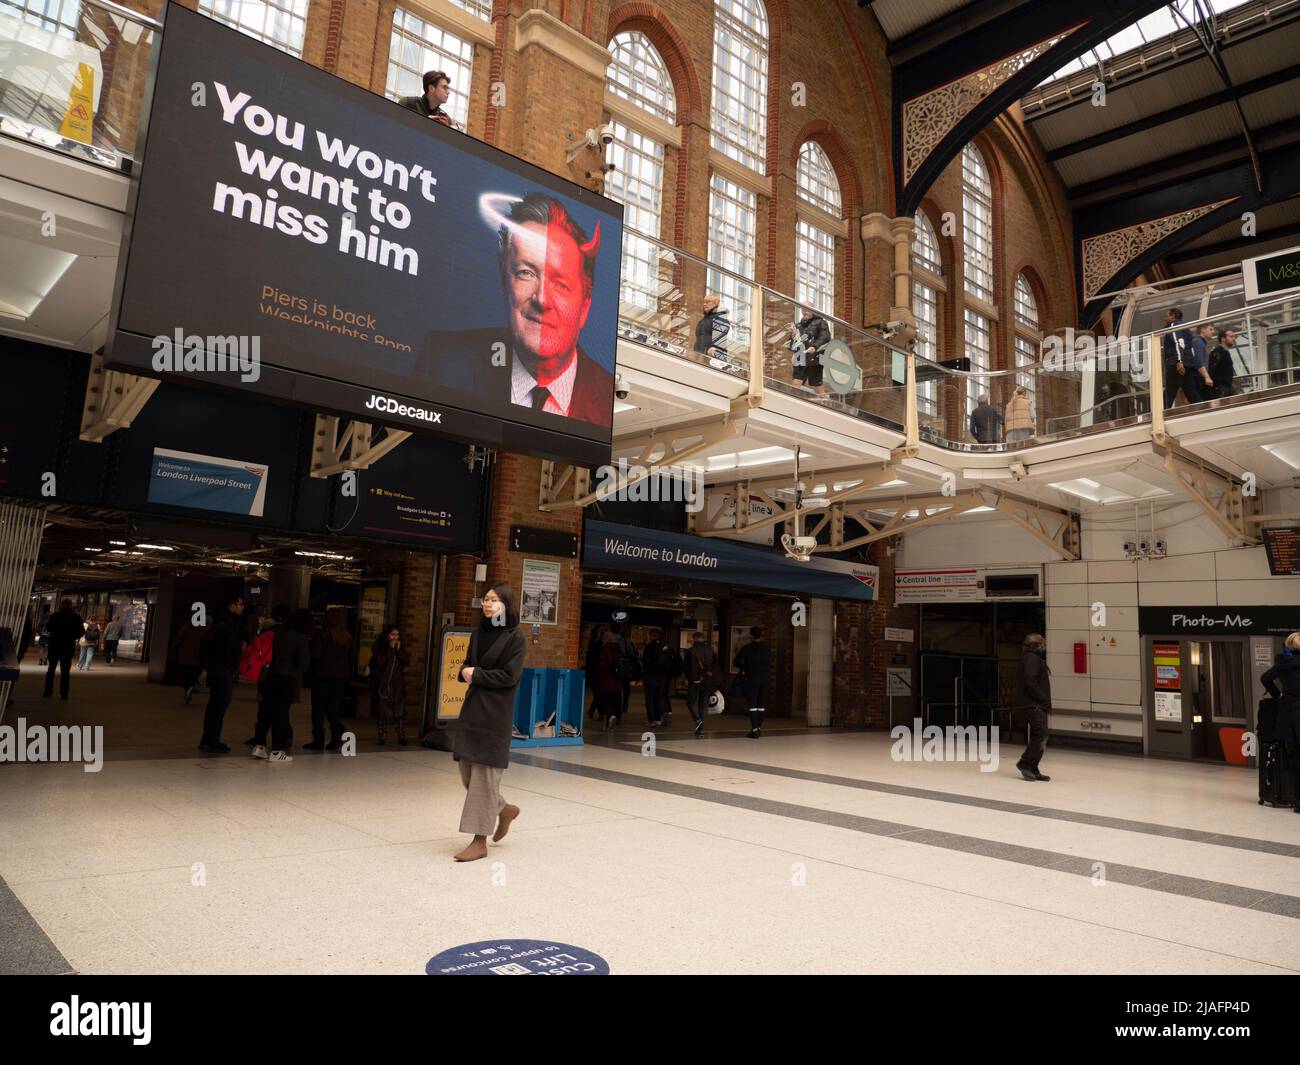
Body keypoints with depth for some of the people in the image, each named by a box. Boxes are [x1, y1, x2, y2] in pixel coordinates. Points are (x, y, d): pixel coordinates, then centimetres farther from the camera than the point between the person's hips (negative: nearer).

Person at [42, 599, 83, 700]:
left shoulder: (55, 615, -7)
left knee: (51, 668, 12)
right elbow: (81, 632, -3)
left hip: (55, 644, 0)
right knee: (65, 670, 5)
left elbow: (48, 628, -1)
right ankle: (63, 693, 3)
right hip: (69, 646, 0)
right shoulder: (76, 617, -5)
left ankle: (48, 691, 10)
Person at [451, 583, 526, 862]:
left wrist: (476, 675, -11)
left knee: (485, 771, -4)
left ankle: (480, 841, 5)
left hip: (495, 712, -7)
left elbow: (510, 676, -14)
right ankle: (504, 809, 31)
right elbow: (466, 666, 15)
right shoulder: (478, 633, 11)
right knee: (466, 768, 9)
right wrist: (466, 672, -7)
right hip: (472, 707, 7)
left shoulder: (514, 637, -8)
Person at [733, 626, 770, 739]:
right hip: (764, 679, 4)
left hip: (750, 679, -4)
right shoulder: (766, 648, 2)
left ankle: (754, 729, -10)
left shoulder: (747, 648, -9)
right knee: (761, 705, 13)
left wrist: (744, 667, 10)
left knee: (752, 705, -3)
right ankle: (759, 728, 18)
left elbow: (736, 662, -8)